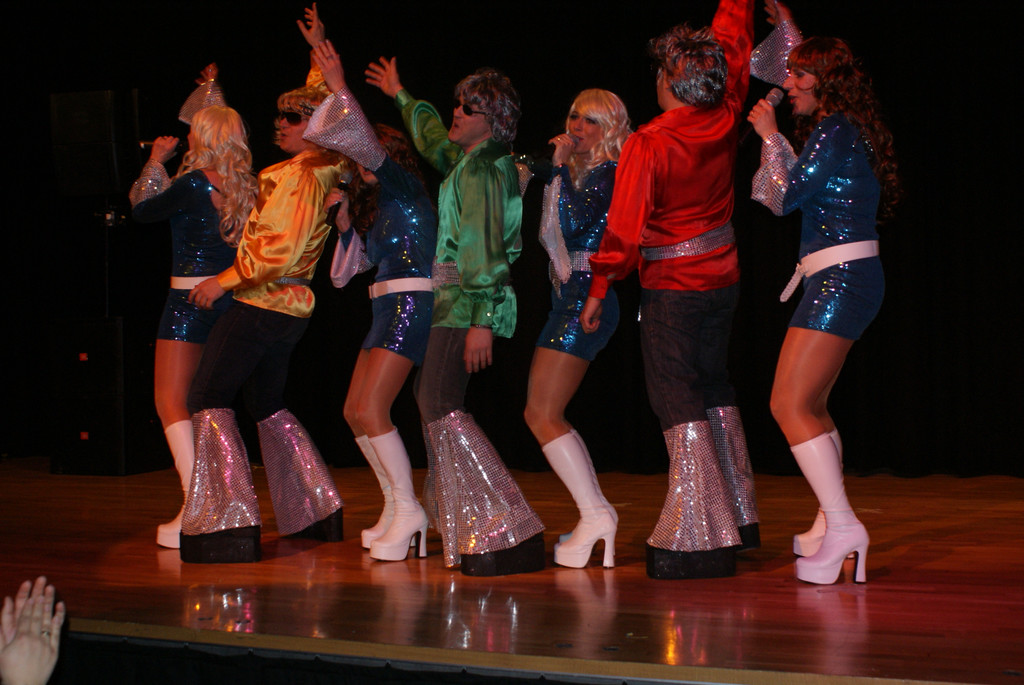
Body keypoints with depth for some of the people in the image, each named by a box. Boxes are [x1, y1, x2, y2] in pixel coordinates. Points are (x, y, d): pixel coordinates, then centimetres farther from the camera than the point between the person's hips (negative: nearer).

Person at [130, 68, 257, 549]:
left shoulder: (194, 183, -13)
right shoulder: (246, 187, 5)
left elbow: (142, 211, -1)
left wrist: (155, 162, 12)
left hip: (191, 298, -7)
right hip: (232, 296, 7)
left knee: (170, 401, -5)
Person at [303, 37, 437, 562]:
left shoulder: (406, 187, -4)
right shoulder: (379, 207, 21)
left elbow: (367, 143, -17)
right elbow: (356, 261, 28)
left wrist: (339, 88, -15)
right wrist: (344, 212, 21)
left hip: (411, 304, -10)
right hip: (388, 309, 10)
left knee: (371, 408, -18)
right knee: (355, 411, 10)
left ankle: (408, 509, -14)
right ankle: (396, 508, 16)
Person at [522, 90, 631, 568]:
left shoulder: (609, 173, -8)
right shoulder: (579, 171, 18)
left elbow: (576, 223, -21)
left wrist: (560, 167, -13)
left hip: (586, 297, -10)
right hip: (568, 296, 10)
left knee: (542, 414, -12)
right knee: (542, 413, 11)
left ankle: (595, 515, -11)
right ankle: (597, 515, 13)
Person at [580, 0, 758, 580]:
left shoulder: (647, 145, -19)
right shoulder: (725, 121, -4)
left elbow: (625, 227, -15)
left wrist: (599, 289, -5)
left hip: (672, 287, -6)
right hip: (723, 276, 6)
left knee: (677, 399, -4)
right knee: (714, 383, 20)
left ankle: (698, 535, -10)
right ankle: (738, 515, 25)